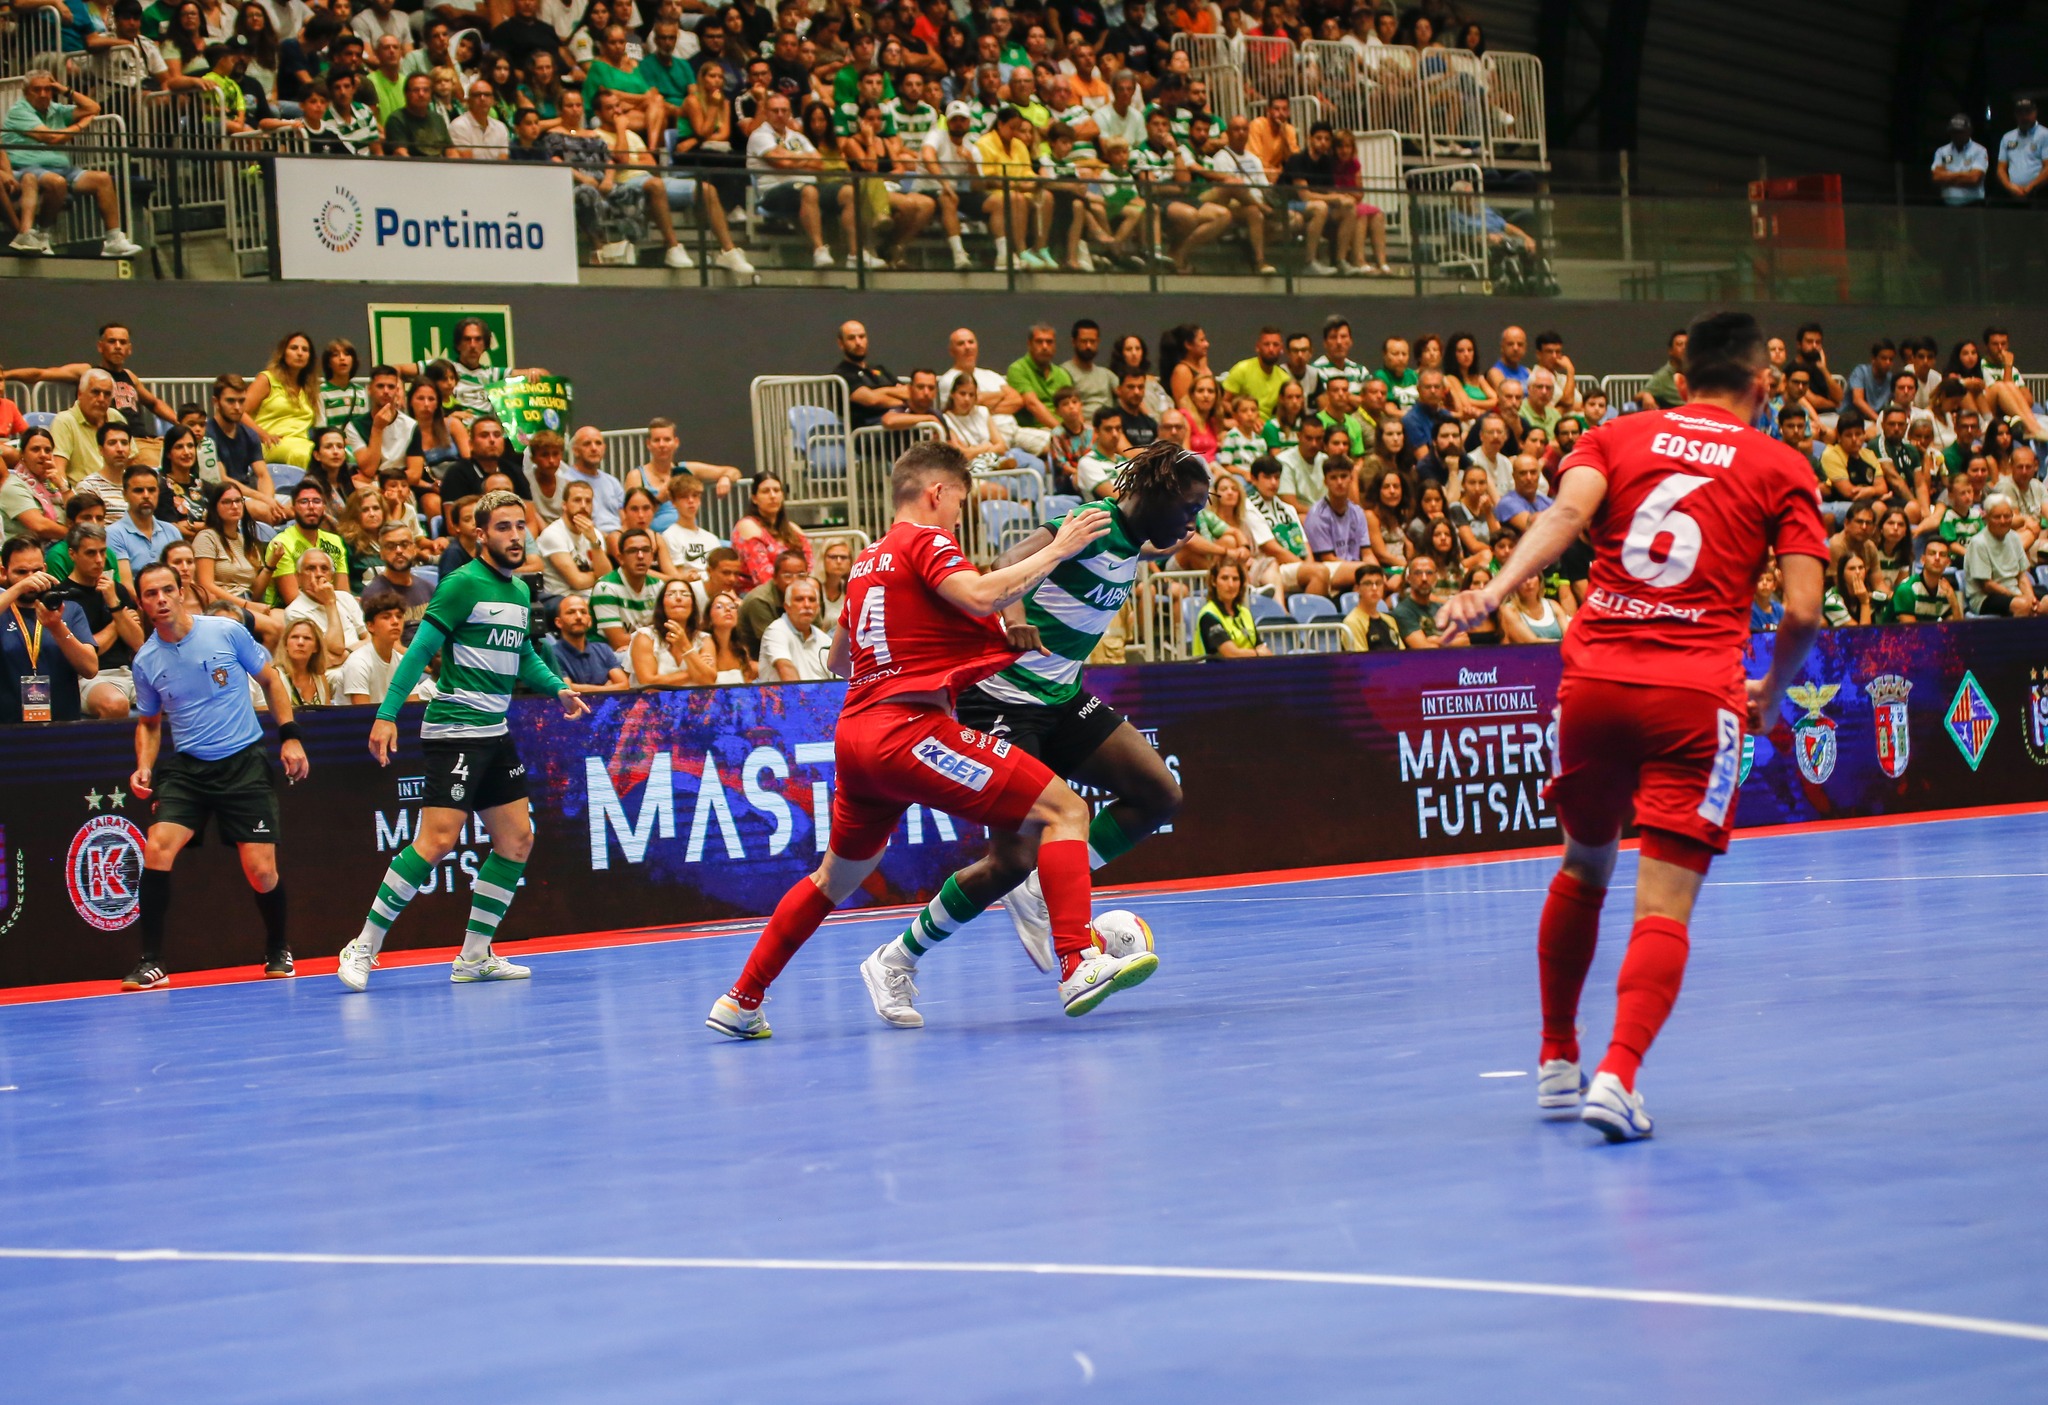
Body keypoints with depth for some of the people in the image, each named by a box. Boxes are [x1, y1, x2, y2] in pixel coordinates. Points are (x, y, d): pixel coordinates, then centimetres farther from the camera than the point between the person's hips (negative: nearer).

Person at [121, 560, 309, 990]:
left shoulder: (227, 632, -6)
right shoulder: (146, 661, 2)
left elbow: (270, 680, 6)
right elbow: (149, 723, 17)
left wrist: (290, 736, -1)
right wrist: (144, 767, -1)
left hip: (244, 762, -2)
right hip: (187, 767, 2)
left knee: (261, 871, -7)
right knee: (157, 847, -20)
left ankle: (278, 951, 22)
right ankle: (151, 962, -12)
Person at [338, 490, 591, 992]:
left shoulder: (521, 592, 13)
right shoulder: (463, 584, -11)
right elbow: (420, 650, -14)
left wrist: (558, 688, 12)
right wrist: (387, 714, -20)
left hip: (496, 733, 9)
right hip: (454, 730, -9)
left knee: (517, 840, 7)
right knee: (438, 840, -16)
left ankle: (474, 956, 14)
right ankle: (364, 947, -9)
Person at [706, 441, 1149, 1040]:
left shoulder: (868, 560, 22)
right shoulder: (926, 541, -2)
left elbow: (838, 658, 33)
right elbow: (980, 596, -22)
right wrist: (1056, 550, -14)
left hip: (856, 731, 9)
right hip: (909, 727, -9)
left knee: (836, 877, 28)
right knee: (1064, 811, -11)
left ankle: (740, 1002, 31)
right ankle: (1079, 964, -28)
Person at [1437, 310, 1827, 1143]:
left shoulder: (1619, 436, 14)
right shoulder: (1781, 469, 8)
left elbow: (1568, 512, -7)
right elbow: (1804, 609, -1)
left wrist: (1494, 593, -19)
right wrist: (1771, 695, 16)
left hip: (1595, 677, 3)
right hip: (1697, 697, -3)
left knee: (1584, 868, 24)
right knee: (1662, 909, -5)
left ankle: (1557, 1062, 31)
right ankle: (1618, 1076, -25)